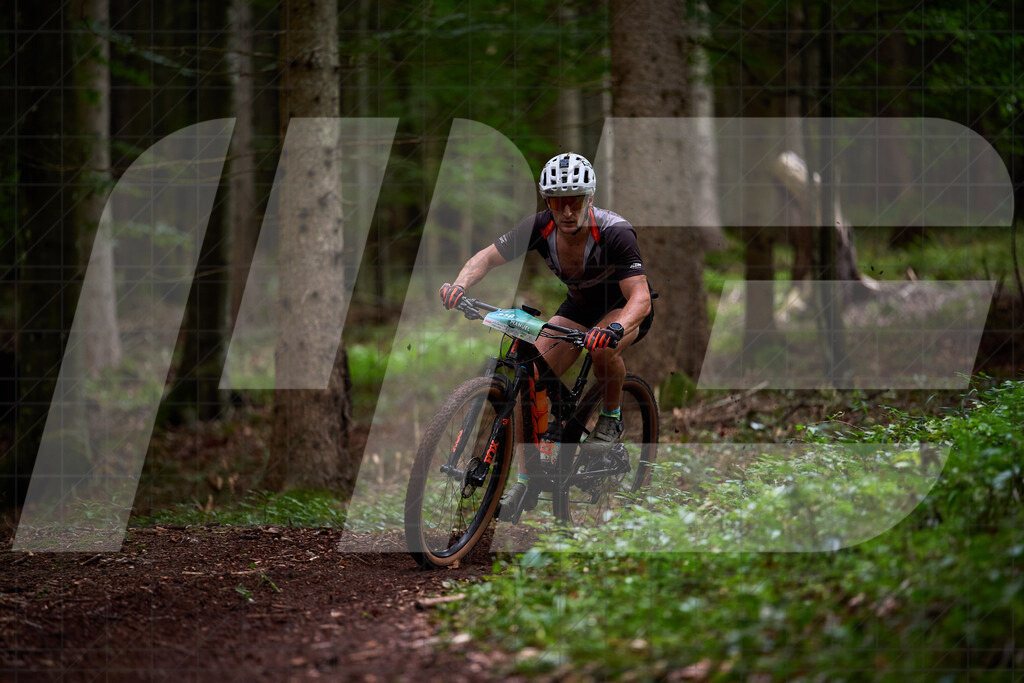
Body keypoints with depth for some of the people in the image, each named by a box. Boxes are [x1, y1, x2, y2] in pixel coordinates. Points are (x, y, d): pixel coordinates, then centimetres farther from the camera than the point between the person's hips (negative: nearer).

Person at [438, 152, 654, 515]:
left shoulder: (614, 232, -33)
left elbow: (640, 297, -40)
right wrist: (459, 285, -36)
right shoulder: (541, 226, -21)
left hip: (627, 307, -4)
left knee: (603, 346, -39)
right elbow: (486, 257, -15)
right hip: (579, 305, 4)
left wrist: (615, 328, -61)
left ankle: (611, 418, -9)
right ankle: (528, 480, -5)